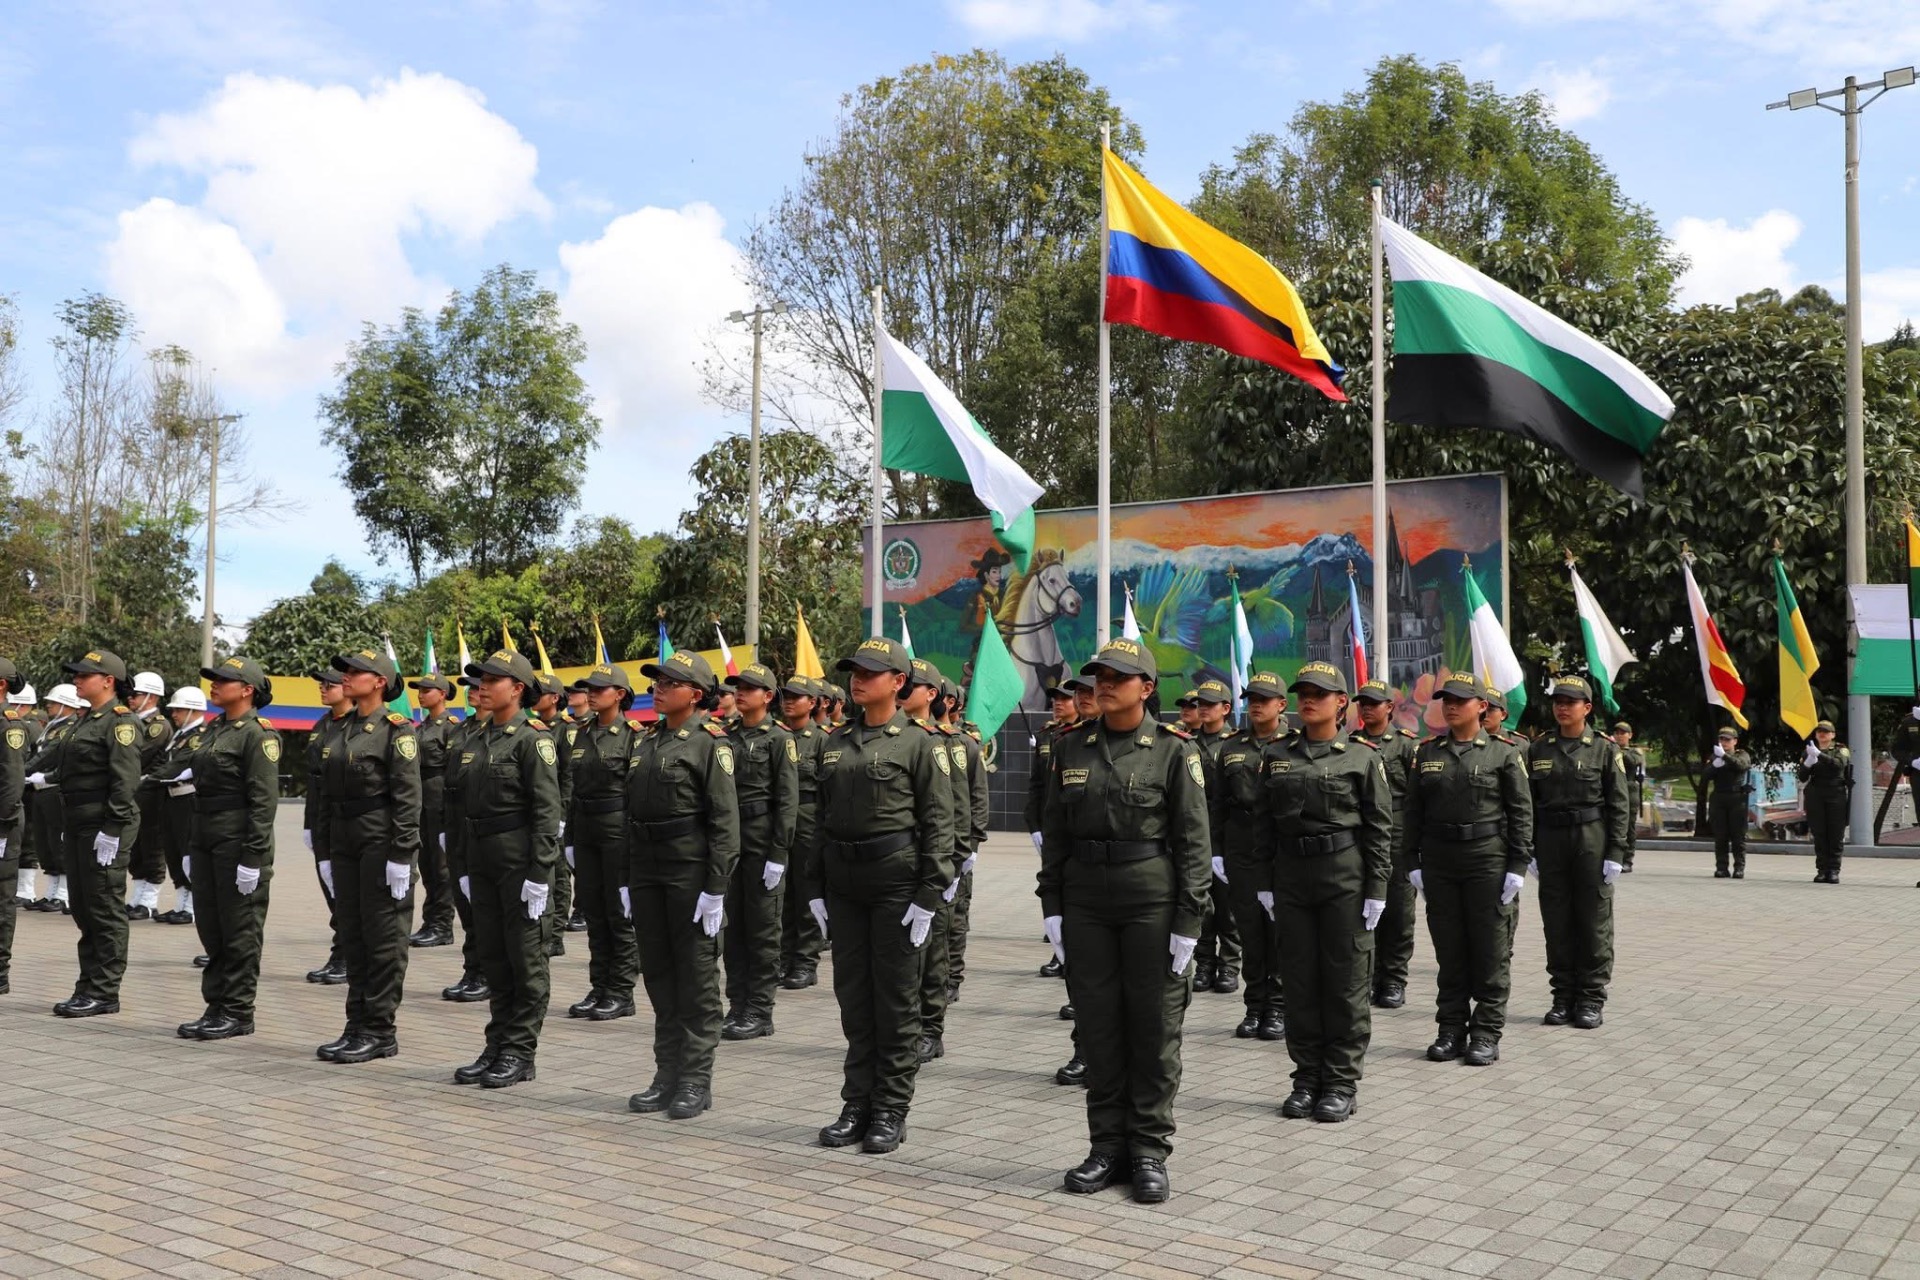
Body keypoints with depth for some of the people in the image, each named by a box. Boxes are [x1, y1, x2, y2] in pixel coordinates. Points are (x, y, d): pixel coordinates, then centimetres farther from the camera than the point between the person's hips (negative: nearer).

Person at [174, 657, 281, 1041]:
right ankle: (215, 1008, 21)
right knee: (210, 927, 12)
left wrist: (253, 857, -19)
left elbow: (264, 801, -16)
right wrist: (191, 849, 16)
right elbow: (199, 789, 18)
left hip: (238, 842, -9)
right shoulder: (211, 731, 15)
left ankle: (238, 1013, 8)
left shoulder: (258, 734, -11)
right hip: (206, 840, 9)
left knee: (240, 932, 0)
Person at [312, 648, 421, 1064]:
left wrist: (401, 857, -18)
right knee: (350, 936, 11)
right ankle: (357, 1026, 19)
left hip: (381, 843, -8)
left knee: (383, 938, -1)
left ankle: (380, 1031, 5)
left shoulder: (396, 730, -9)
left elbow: (407, 798, -14)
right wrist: (324, 851, 13)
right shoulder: (340, 730, 13)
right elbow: (326, 795, 16)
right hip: (345, 843, 8)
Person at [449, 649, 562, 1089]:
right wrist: (465, 865, 15)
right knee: (492, 957, 12)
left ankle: (520, 1053, 7)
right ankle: (498, 1046, 21)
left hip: (520, 863, -8)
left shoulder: (533, 738, -10)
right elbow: (467, 806, 18)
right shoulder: (479, 739, 13)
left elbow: (547, 810, -15)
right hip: (483, 861, 8)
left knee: (525, 959, 1)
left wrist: (539, 873, -18)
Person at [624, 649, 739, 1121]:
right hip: (647, 870, 7)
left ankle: (696, 1080, 8)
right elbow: (631, 812, 17)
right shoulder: (647, 742, 14)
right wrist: (628, 878, 15)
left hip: (690, 870, -7)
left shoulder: (710, 742, -9)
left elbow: (724, 820, -13)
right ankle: (667, 1076, 21)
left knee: (696, 976, 1)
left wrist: (716, 886, -18)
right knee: (657, 973, 11)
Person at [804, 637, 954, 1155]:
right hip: (843, 884, 6)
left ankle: (891, 1111, 11)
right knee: (853, 996, 10)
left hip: (896, 882, -5)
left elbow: (939, 825, -9)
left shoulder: (920, 742, -6)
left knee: (896, 1000, 2)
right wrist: (815, 888, 10)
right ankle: (857, 1104, 20)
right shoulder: (835, 742, 11)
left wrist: (928, 897, -14)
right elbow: (819, 818, 14)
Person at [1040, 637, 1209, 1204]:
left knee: (1155, 1026, 3)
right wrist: (1052, 906, 6)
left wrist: (1188, 922, -10)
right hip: (1086, 901, 4)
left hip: (1152, 900, -3)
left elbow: (1194, 842, -6)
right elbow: (1055, 833, 11)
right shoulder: (1071, 749, 7)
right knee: (1097, 1024, 8)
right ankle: (1108, 1146, 19)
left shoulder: (1174, 751, -4)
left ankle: (1150, 1151, 14)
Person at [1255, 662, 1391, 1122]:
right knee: (1299, 980, 8)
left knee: (1346, 982, 2)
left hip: (1345, 877, -3)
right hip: (1291, 877, 3)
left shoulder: (1363, 756, -2)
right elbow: (1264, 824, 10)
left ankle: (1341, 1083, 12)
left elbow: (1380, 827, -2)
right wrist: (1263, 882, 6)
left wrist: (1377, 889, -7)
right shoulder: (1276, 754, 8)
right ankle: (1307, 1079, 19)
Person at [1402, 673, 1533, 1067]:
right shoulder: (1427, 753, 8)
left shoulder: (1503, 754, -1)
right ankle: (1451, 1030, 16)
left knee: (1491, 950, 1)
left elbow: (1521, 812, -3)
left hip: (1488, 860, -3)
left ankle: (1487, 1034, 10)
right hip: (1439, 861, 3)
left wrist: (1517, 867, -8)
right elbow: (1413, 811, 9)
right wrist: (1411, 861, 3)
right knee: (1448, 949, 8)